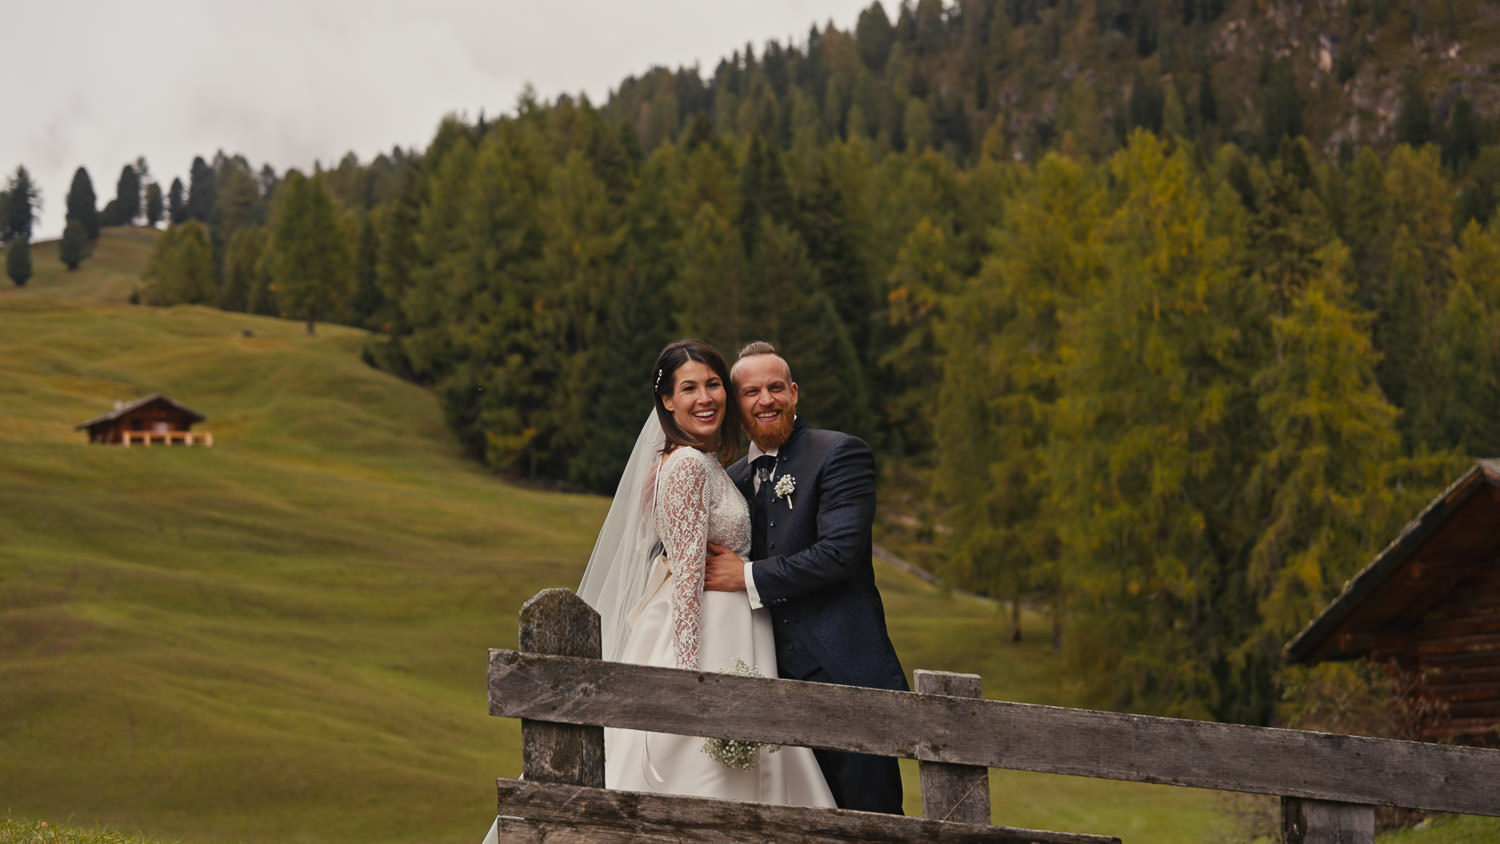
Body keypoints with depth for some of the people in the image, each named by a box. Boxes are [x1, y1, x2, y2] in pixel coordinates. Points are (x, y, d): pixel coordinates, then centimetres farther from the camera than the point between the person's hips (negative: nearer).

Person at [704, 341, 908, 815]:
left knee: (870, 818, -5)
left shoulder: (840, 455, -5)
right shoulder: (734, 481, 16)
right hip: (782, 682, 6)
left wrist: (748, 576, -12)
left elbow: (840, 552, -16)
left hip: (845, 674, -6)